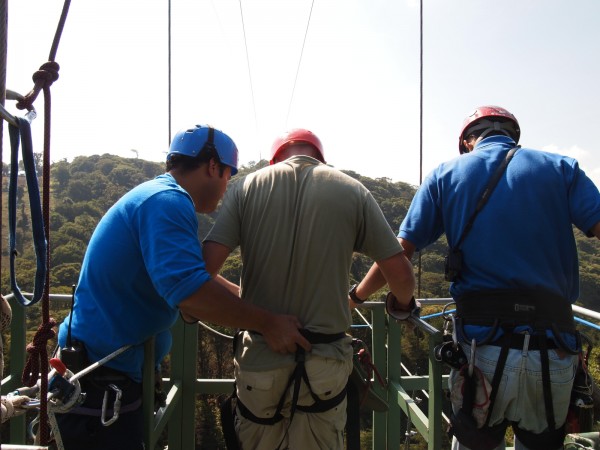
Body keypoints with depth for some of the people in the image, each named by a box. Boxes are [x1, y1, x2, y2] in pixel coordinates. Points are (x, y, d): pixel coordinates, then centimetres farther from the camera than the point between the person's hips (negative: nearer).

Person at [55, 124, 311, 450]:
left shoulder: (155, 196, 15)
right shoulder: (168, 200, -19)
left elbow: (195, 276, 20)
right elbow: (186, 288, -33)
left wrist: (266, 310, 19)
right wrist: (267, 323, -23)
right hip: (100, 379, -10)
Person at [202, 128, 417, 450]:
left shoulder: (247, 187, -1)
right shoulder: (352, 191, -2)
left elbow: (205, 266, -10)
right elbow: (400, 273, -4)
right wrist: (402, 303, 18)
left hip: (260, 360, 1)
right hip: (325, 364, 0)